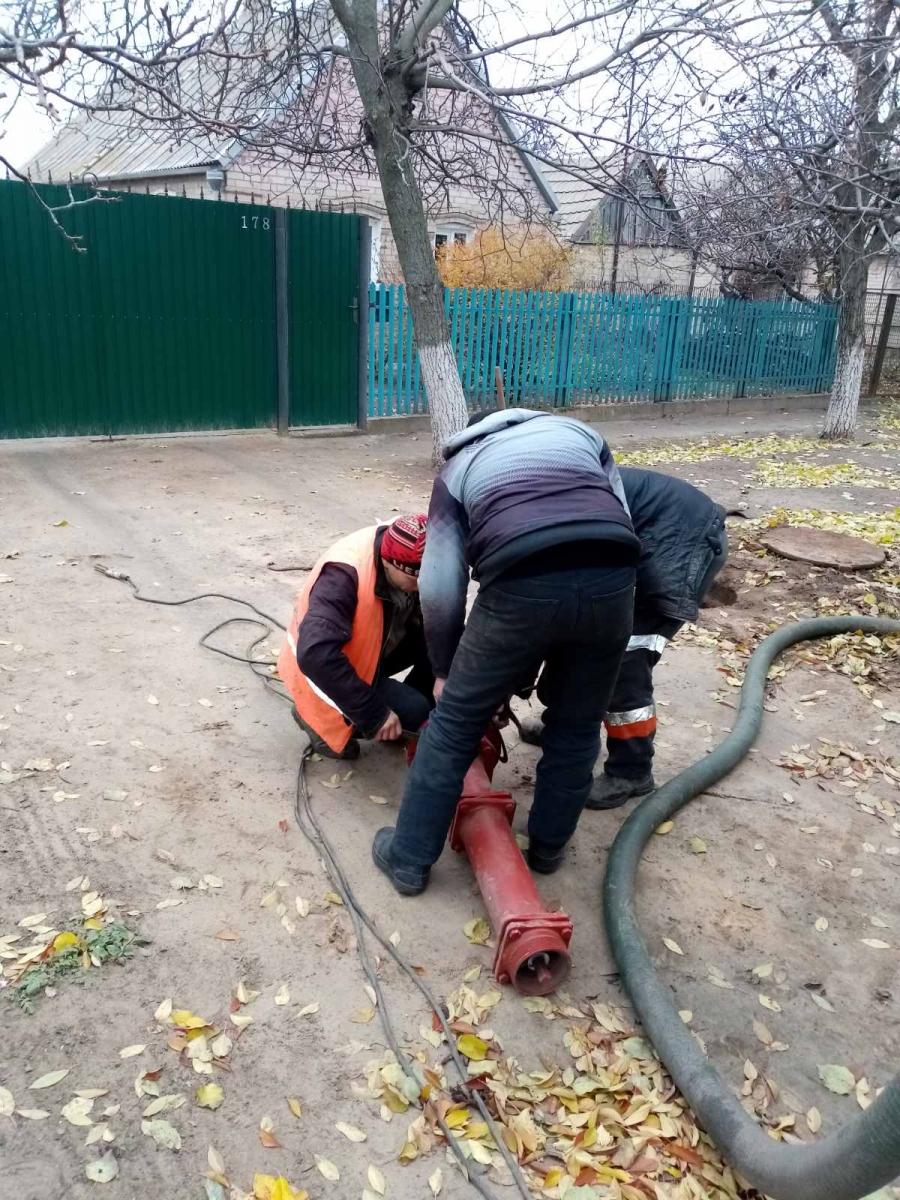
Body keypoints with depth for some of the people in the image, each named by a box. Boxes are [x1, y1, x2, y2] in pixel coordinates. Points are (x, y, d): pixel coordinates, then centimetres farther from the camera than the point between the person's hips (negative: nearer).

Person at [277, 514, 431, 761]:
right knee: (412, 711, -24)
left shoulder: (414, 567, -16)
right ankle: (320, 718, -2)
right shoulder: (343, 575, -37)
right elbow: (315, 655, -46)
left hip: (375, 650, 7)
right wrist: (374, 714, -40)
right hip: (322, 669, -7)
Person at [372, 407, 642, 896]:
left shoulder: (458, 467, 28)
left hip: (523, 585, -2)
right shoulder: (580, 433, 34)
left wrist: (445, 669, 35)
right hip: (612, 576, 2)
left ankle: (409, 860, 28)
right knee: (576, 725, 23)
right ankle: (548, 847, 41)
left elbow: (440, 589, 22)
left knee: (456, 722, 17)